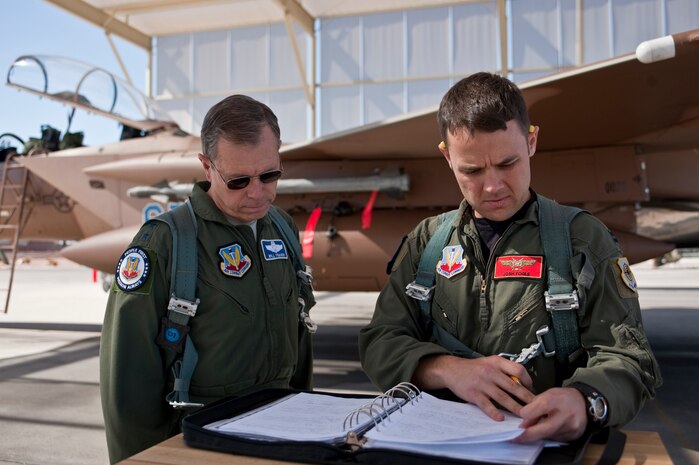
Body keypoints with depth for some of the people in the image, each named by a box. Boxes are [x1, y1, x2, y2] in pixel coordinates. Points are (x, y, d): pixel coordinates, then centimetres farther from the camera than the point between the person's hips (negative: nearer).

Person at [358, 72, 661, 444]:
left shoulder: (583, 238, 2)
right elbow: (378, 343, 2)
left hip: (547, 442, 1)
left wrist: (583, 401, -26)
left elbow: (627, 359, -3)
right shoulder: (427, 241, 7)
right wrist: (448, 369, -18)